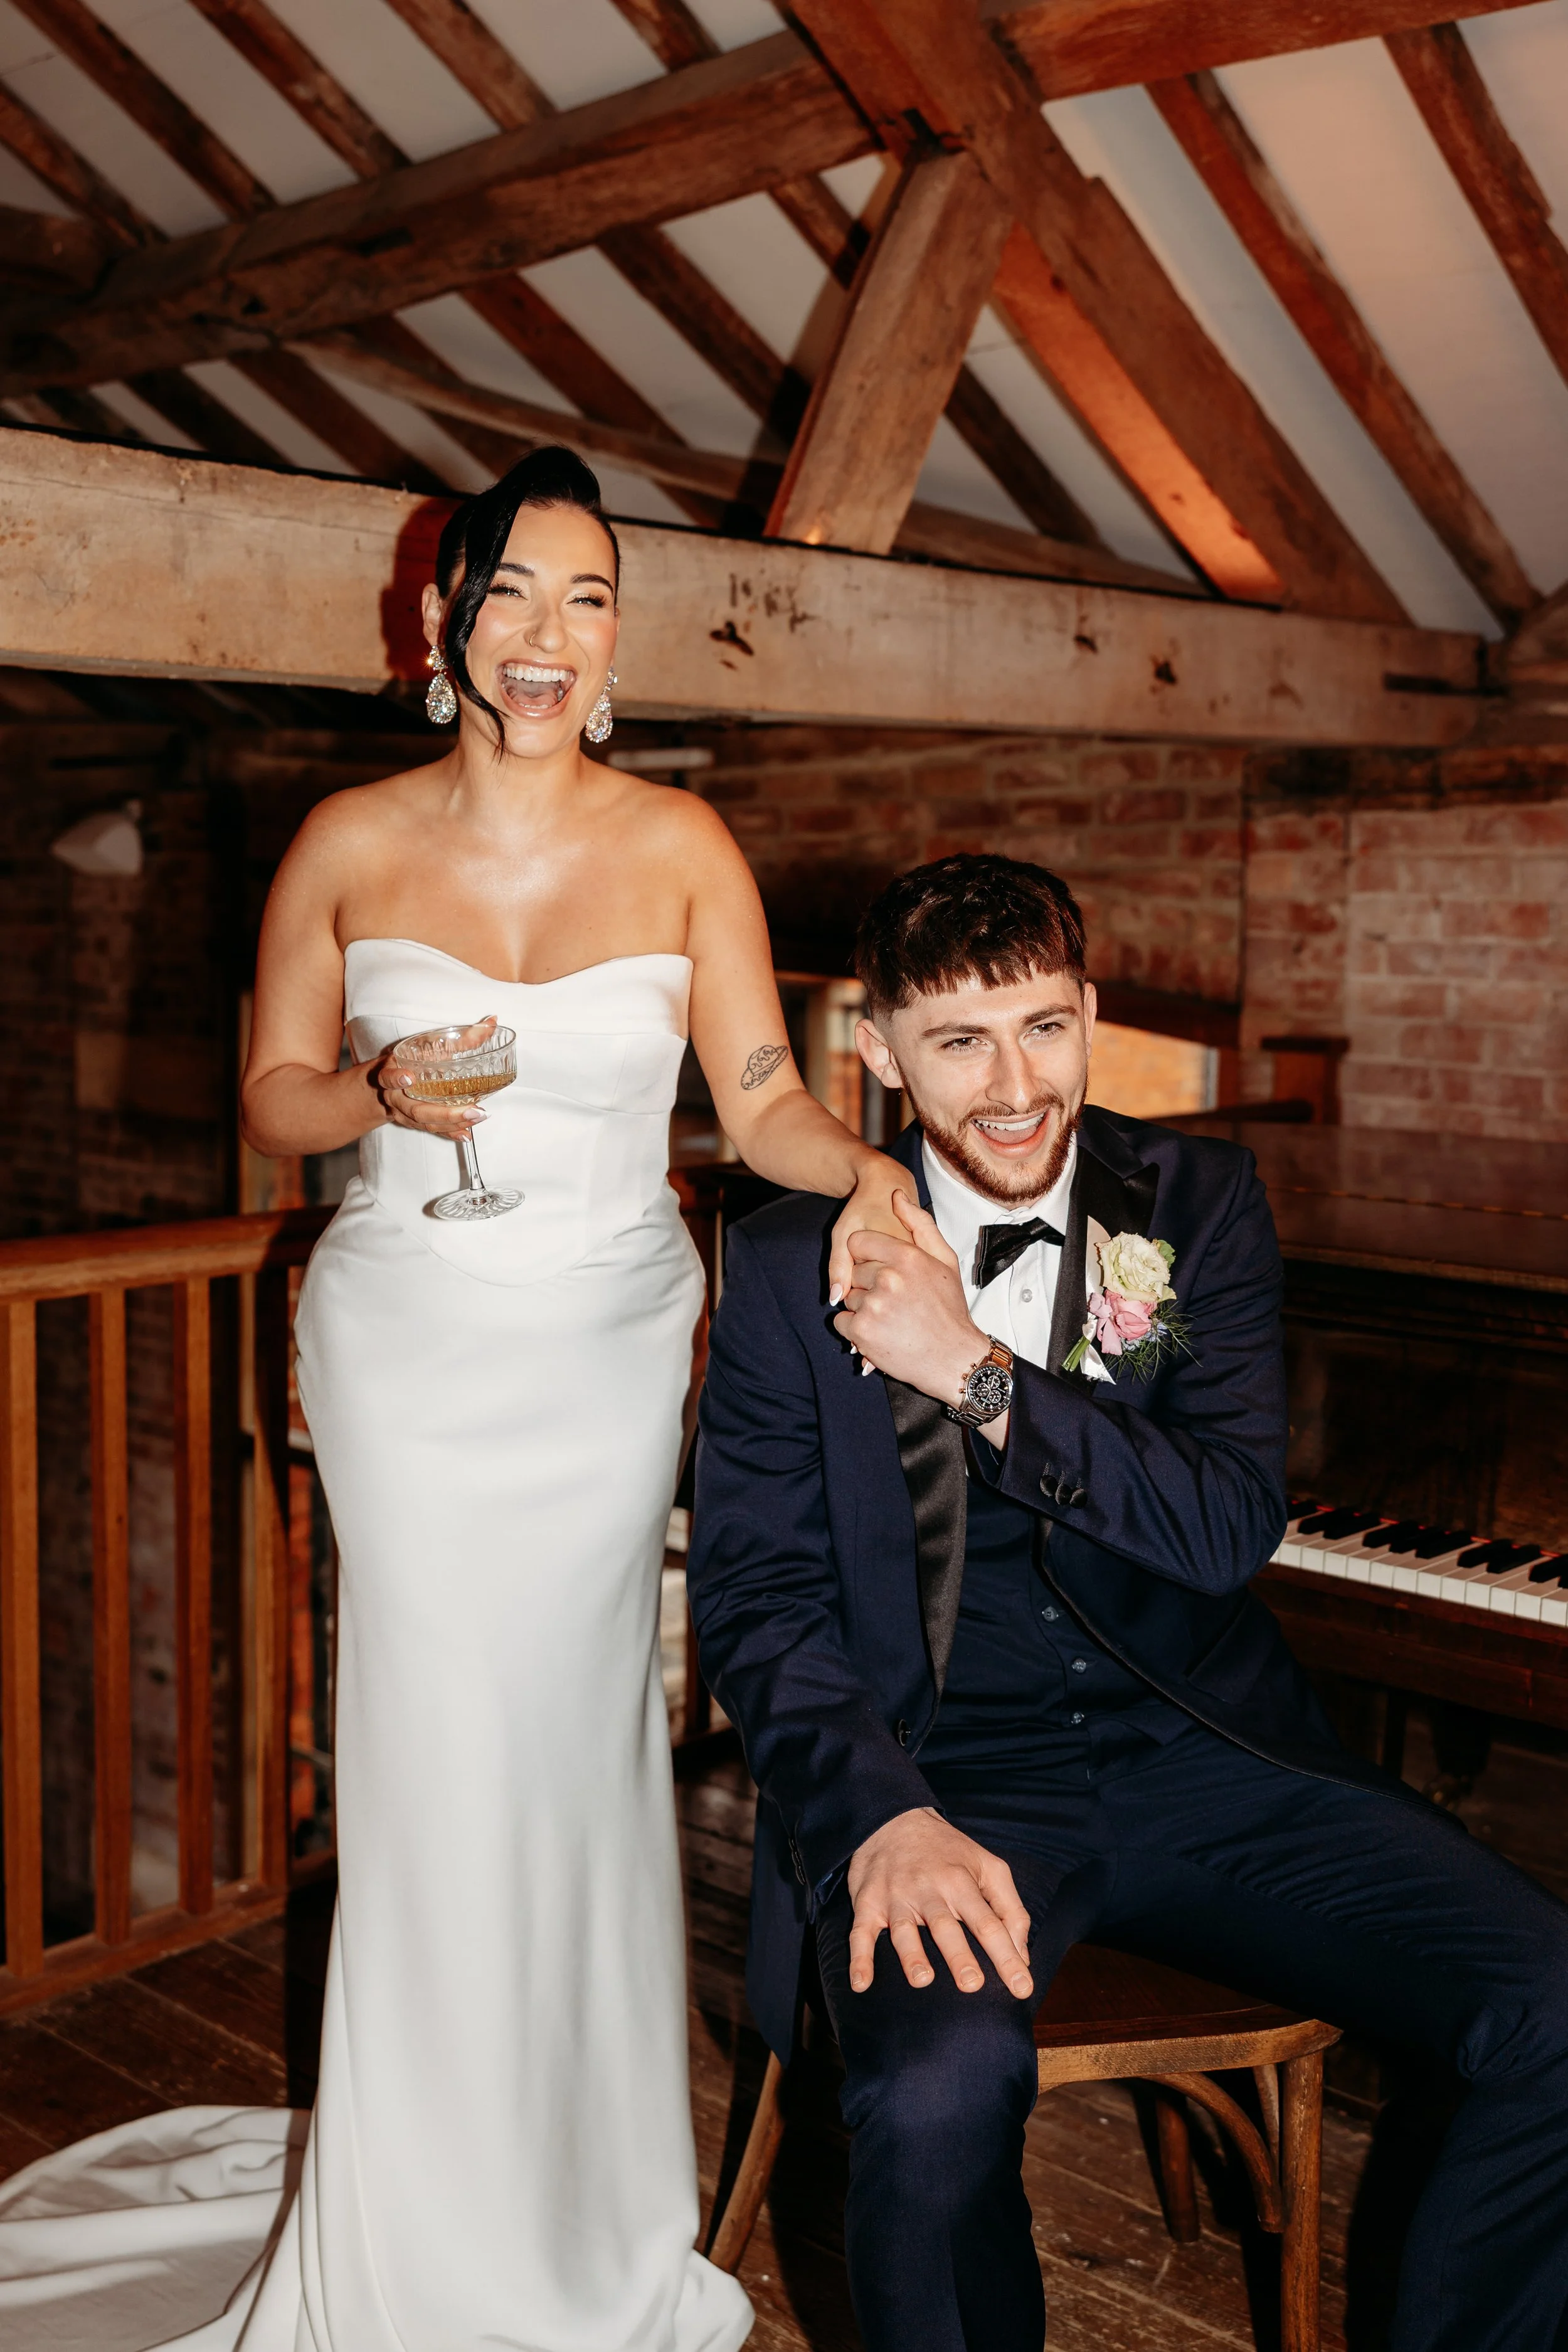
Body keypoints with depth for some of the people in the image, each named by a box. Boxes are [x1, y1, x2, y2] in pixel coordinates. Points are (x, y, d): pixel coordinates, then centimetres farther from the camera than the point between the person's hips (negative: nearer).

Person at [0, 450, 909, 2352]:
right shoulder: (347, 844, 1)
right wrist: (381, 1093, -14)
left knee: (577, 1746, 7)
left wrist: (869, 1168, -25)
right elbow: (271, 1094, 7)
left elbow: (763, 1100, -4)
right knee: (442, 1759, 1)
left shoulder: (681, 849, 0)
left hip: (607, 1353, 1)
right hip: (410, 1344, 0)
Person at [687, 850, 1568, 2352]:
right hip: (945, 1776, -2)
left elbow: (1234, 1525, -6)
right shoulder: (795, 1263, 1)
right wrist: (885, 1817, -19)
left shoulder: (1196, 1202, 5)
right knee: (940, 2086, -33)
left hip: (1204, 1763, 3)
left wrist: (977, 1372, -16)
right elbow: (754, 1597, -2)